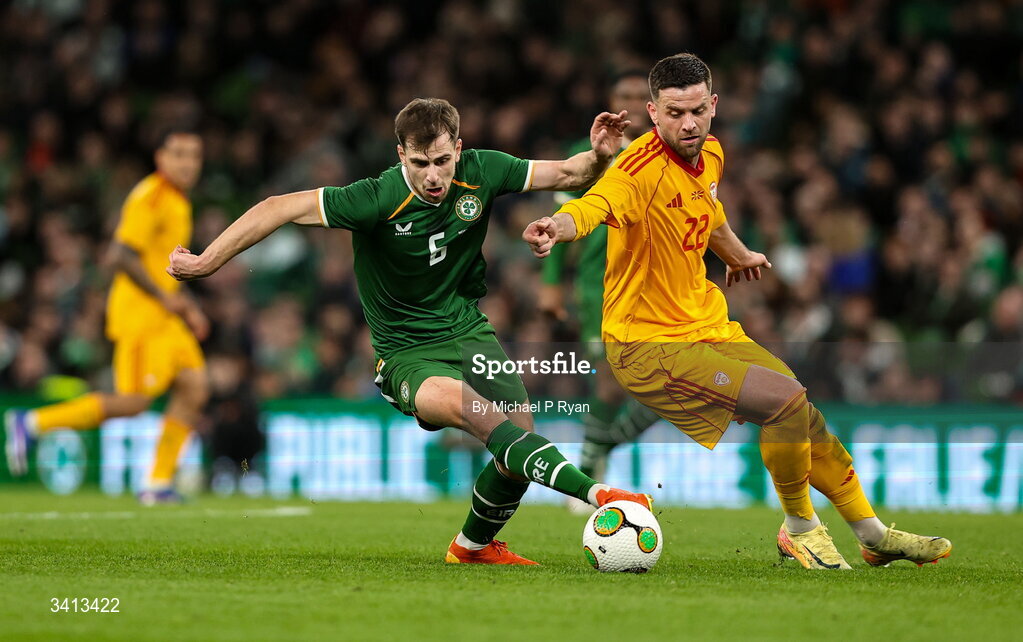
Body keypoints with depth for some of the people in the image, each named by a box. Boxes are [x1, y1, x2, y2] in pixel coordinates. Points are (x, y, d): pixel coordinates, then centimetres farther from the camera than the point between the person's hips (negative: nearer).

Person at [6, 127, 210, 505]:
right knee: (135, 399, -12)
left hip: (163, 315, 9)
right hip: (138, 310, -9)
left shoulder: (178, 202, 17)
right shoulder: (150, 197, -14)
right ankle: (32, 424, -6)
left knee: (194, 386, 0)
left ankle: (159, 483, 2)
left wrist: (186, 307, 19)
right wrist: (165, 297, -17)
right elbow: (122, 256, -22)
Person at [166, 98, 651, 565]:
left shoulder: (481, 172, -9)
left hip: (468, 330, 5)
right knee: (468, 406, -34)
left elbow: (565, 175, 5)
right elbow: (280, 208, -21)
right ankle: (593, 492, -42)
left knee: (520, 437, -7)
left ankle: (473, 545, 23)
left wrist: (599, 156, -16)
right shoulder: (379, 199, -22)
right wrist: (206, 262, -22)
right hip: (407, 351, -5)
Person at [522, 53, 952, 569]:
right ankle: (800, 529, 2)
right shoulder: (643, 167, -23)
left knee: (808, 416, 13)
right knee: (786, 399, -21)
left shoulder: (710, 155, 4)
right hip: (647, 344, -9)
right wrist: (561, 225, -66)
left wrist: (739, 256, 45)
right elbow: (596, 204, -44)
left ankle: (875, 535, 34)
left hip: (707, 327, 9)